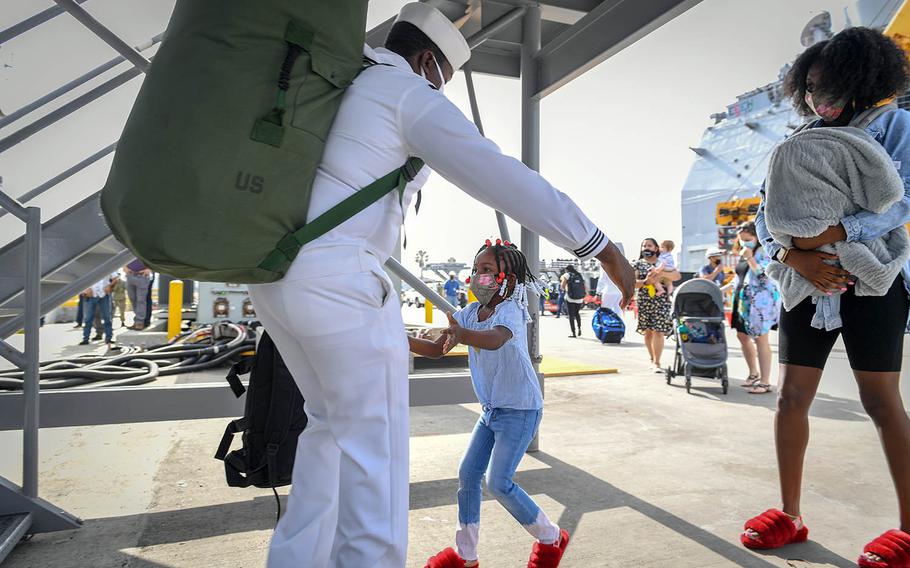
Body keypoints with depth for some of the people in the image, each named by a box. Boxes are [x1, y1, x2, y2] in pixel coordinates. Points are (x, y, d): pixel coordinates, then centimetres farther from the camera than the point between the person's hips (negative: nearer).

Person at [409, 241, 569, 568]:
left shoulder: (510, 311, -20)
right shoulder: (469, 313, 1)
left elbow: (495, 339, -43)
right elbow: (437, 350, 0)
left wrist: (462, 334, -62)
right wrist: (404, 339, -15)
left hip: (521, 409, -7)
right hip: (491, 408, 7)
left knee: (499, 483, -8)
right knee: (468, 474, 6)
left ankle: (551, 538, 16)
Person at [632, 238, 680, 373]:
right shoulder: (637, 264, 8)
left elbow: (677, 276, -4)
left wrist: (662, 273, -20)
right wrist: (645, 282, -21)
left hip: (662, 302, -1)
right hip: (643, 302, 1)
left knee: (658, 332, -9)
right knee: (647, 332, 6)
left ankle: (656, 363, -8)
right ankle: (653, 359, 22)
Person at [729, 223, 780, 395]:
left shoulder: (762, 252, -9)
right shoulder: (742, 253, 16)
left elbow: (765, 276, -19)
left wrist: (750, 258, -22)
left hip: (760, 300, -9)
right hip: (743, 300, 9)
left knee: (760, 340, -6)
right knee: (742, 335, 13)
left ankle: (765, 382, -1)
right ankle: (754, 373, 29)